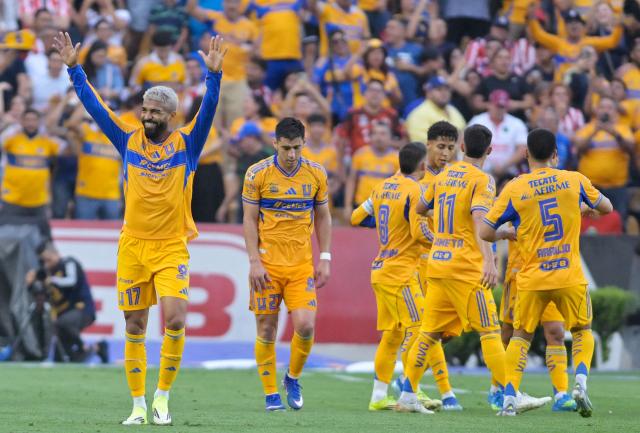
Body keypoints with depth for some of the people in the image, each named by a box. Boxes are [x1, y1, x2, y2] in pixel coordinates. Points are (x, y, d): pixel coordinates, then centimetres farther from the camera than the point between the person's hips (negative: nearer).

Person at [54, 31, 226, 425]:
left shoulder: (186, 144, 1)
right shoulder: (129, 141, 6)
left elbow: (208, 111, -12)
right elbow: (95, 107, 5)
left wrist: (213, 74, -26)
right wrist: (74, 67, -2)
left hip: (172, 249, -2)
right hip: (133, 247, 2)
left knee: (175, 319, -17)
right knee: (135, 328, 5)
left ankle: (163, 395, -1)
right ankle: (138, 405, 13)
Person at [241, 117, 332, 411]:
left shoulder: (316, 174, 3)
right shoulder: (257, 174, -4)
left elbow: (323, 218, 12)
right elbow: (249, 220, -1)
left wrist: (325, 259, 5)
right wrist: (254, 262, -8)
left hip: (302, 264, 1)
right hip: (267, 264, -1)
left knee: (305, 325, -11)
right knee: (266, 329, 0)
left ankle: (293, 378, 15)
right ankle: (271, 394, 12)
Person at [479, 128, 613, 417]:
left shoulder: (514, 189, -6)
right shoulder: (574, 180, -1)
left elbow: (485, 233, -4)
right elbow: (606, 207, 15)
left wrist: (510, 234, 15)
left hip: (532, 279, 0)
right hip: (570, 276, 0)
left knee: (521, 336, 15)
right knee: (582, 331, 20)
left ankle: (509, 399, 0)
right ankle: (580, 383, -5)